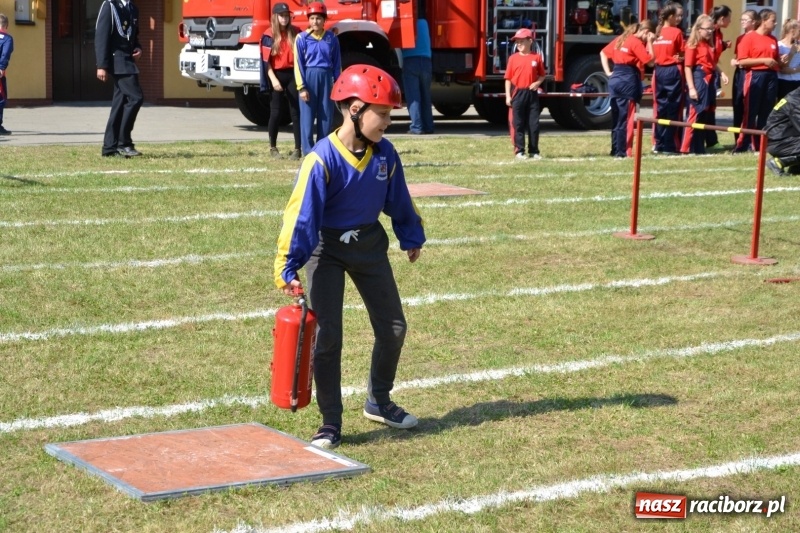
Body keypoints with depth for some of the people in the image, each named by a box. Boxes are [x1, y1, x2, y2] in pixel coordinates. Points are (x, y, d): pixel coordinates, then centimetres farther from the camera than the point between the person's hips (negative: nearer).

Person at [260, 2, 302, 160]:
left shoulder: (296, 32, 7)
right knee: (276, 112, 3)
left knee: (295, 111, -1)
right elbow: (266, 61, -6)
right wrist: (273, 79, -14)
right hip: (277, 75, -2)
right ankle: (273, 148, 15)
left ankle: (297, 149, 0)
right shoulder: (269, 35, -2)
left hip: (293, 75, 2)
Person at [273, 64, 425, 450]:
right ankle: (330, 423, 6)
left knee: (393, 328, 11)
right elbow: (301, 214, -29)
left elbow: (399, 200, 8)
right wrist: (288, 267, -35)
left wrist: (411, 237, 19)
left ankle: (378, 402, 33)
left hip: (369, 245, 6)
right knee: (327, 336, -7)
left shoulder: (384, 154, -8)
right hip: (326, 248, -6)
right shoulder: (322, 159, -26)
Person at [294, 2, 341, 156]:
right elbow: (298, 64, -4)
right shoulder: (302, 38, -2)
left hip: (326, 78, 3)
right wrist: (301, 87, -9)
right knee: (307, 116, -2)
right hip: (309, 77, -3)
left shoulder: (331, 38, 5)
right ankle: (308, 152, 3)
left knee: (327, 116, 5)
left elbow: (337, 63, 9)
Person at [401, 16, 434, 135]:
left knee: (413, 97, -6)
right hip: (426, 60, 5)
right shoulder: (423, 22, 20)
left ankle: (416, 127, -13)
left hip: (410, 60, -4)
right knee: (425, 96, 11)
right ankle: (428, 126, 7)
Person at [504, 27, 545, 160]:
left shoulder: (537, 58, 3)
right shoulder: (513, 58, 2)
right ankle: (519, 150, 7)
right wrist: (508, 96, -3)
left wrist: (537, 83, -9)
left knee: (534, 123, 4)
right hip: (518, 93, -1)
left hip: (532, 93, 1)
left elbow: (542, 75, 12)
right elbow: (508, 78, 3)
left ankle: (534, 151, 11)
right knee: (518, 123, 1)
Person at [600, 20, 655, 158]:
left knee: (616, 117, 13)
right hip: (628, 81, -8)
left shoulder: (621, 39, 14)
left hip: (614, 80, 8)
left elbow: (603, 53, 20)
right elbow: (650, 61, -10)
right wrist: (649, 42, -4)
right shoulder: (636, 42, -9)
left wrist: (608, 72, 14)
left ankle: (615, 149, 17)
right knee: (627, 117, -5)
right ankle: (624, 151, -6)